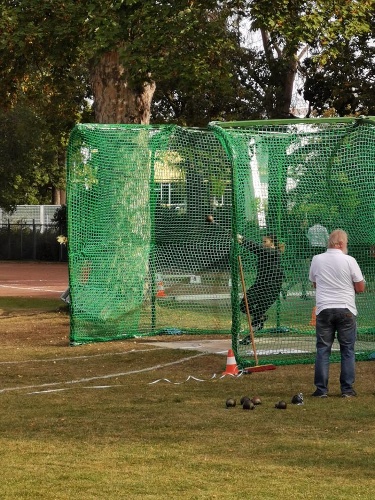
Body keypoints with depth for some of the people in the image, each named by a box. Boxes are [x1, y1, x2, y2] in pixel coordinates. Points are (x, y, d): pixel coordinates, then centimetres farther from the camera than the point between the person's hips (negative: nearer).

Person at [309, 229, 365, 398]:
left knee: (323, 349, 6)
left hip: (324, 310, 2)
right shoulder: (349, 261, -7)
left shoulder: (316, 260, 2)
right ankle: (347, 389, 6)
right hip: (346, 310, -2)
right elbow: (360, 288, -3)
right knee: (347, 350, 7)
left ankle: (321, 389, 4)